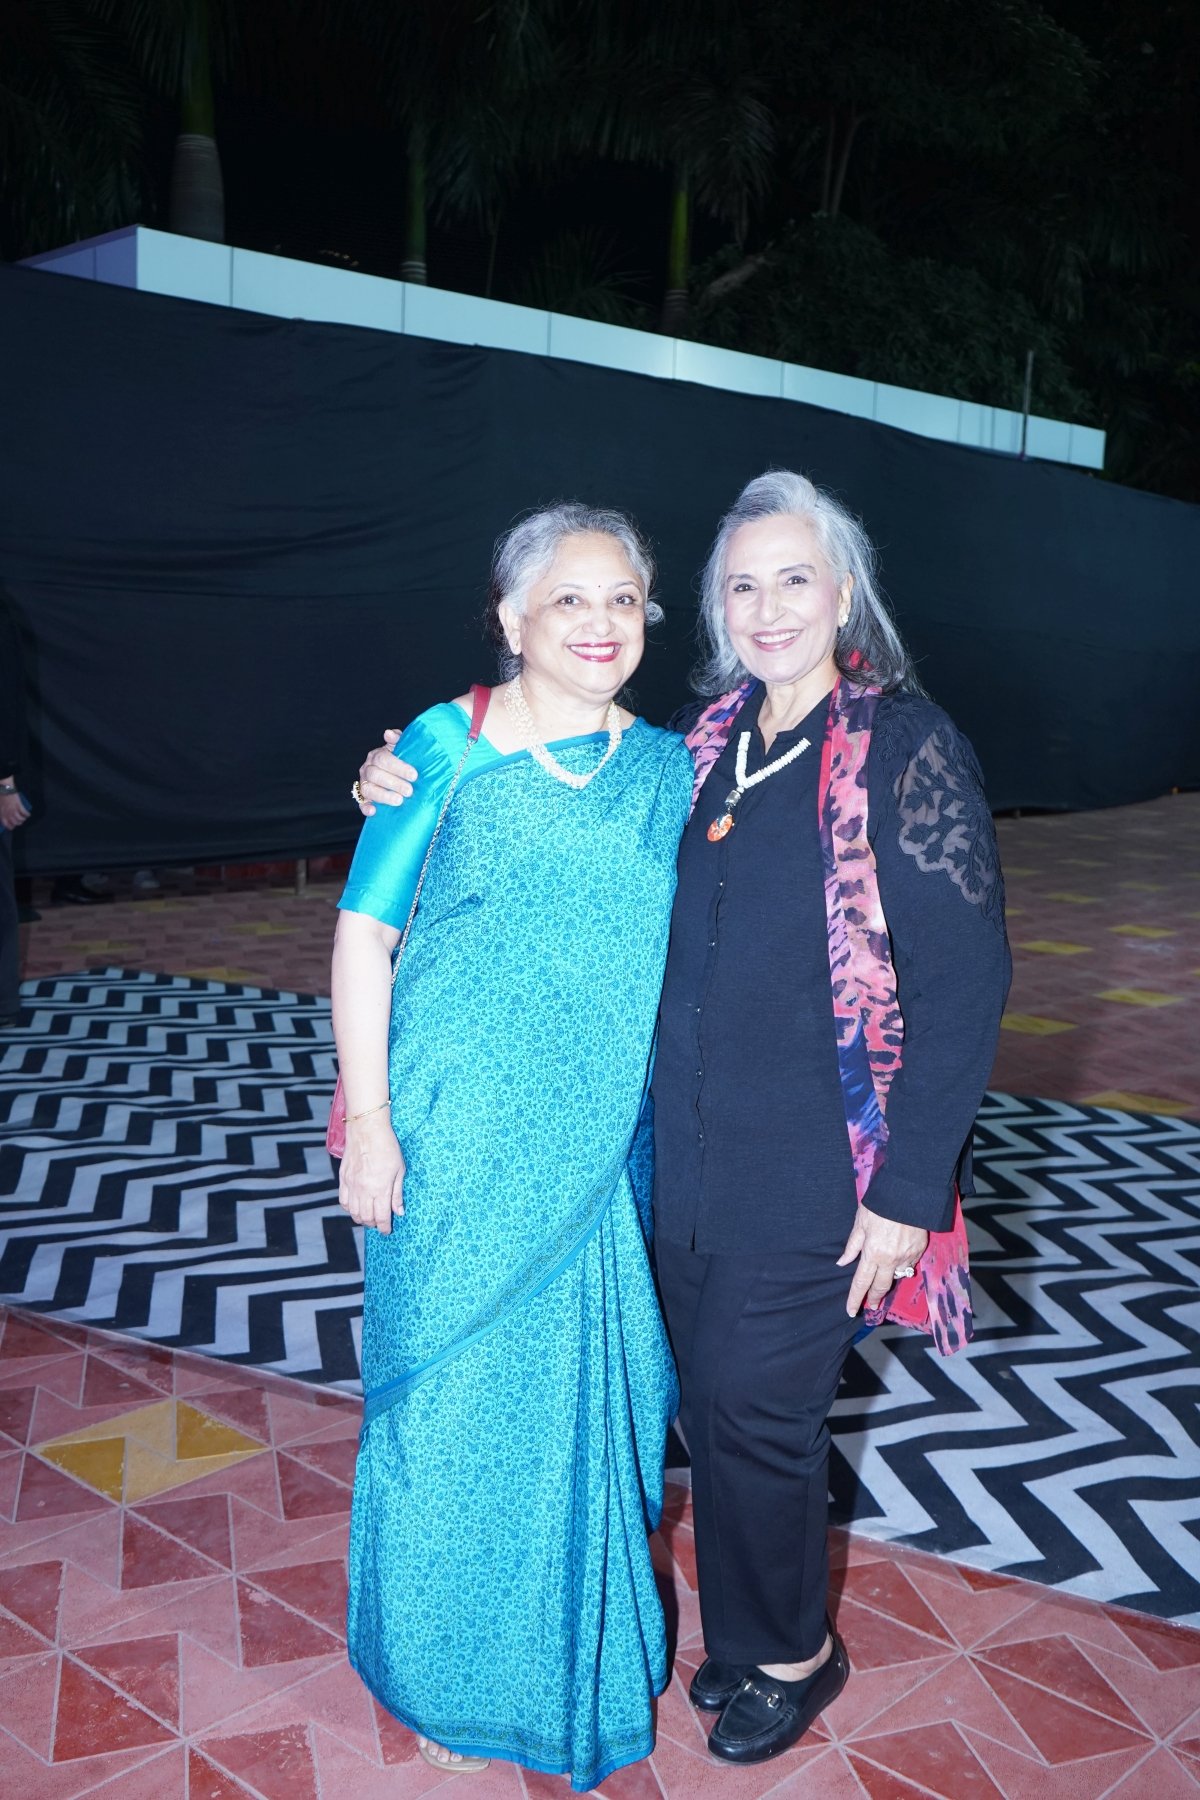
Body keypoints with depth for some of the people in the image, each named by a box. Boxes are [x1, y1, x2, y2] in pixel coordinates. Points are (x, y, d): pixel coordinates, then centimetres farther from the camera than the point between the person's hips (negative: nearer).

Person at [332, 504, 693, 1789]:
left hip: (594, 1147, 3)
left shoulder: (667, 767, 5)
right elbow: (364, 931, -5)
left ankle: (573, 1648, 41)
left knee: (579, 1391, 15)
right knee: (453, 1396, 10)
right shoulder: (448, 747, -6)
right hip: (457, 1140, -3)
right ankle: (448, 1674, 35)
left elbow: (694, 943, 9)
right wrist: (370, 1121, -10)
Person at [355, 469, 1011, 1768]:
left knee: (750, 1403, 5)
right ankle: (749, 1635, 41)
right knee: (713, 1399, 16)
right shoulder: (704, 746, 5)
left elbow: (962, 983, -14)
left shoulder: (906, 747, -12)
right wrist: (412, 789, 1)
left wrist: (909, 1188, -15)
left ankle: (789, 1653, 33)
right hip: (689, 1154, 5)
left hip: (816, 1167, -5)